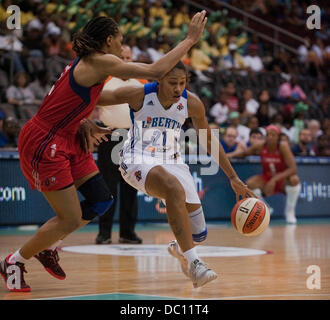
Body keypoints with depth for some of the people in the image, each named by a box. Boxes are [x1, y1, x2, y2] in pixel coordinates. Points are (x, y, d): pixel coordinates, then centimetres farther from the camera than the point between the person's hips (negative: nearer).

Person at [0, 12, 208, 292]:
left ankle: (47, 246, 23)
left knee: (101, 201, 7)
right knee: (71, 220, -5)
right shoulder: (101, 62, -16)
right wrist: (190, 40, -16)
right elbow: (155, 71, -22)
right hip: (44, 144, -10)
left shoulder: (85, 63, 13)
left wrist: (88, 128, 22)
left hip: (66, 142, 10)